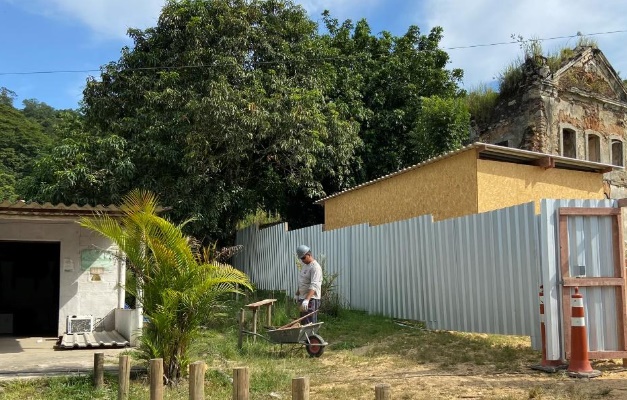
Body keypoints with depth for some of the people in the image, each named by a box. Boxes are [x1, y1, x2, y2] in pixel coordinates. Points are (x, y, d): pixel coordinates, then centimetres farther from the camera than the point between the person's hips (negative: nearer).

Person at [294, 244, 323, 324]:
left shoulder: (315, 267, -17)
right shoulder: (305, 266, 15)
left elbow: (313, 286, -27)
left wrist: (307, 299, -36)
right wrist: (297, 294, 25)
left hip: (311, 299, -10)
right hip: (303, 298, 10)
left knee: (310, 323, -12)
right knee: (303, 323, 12)